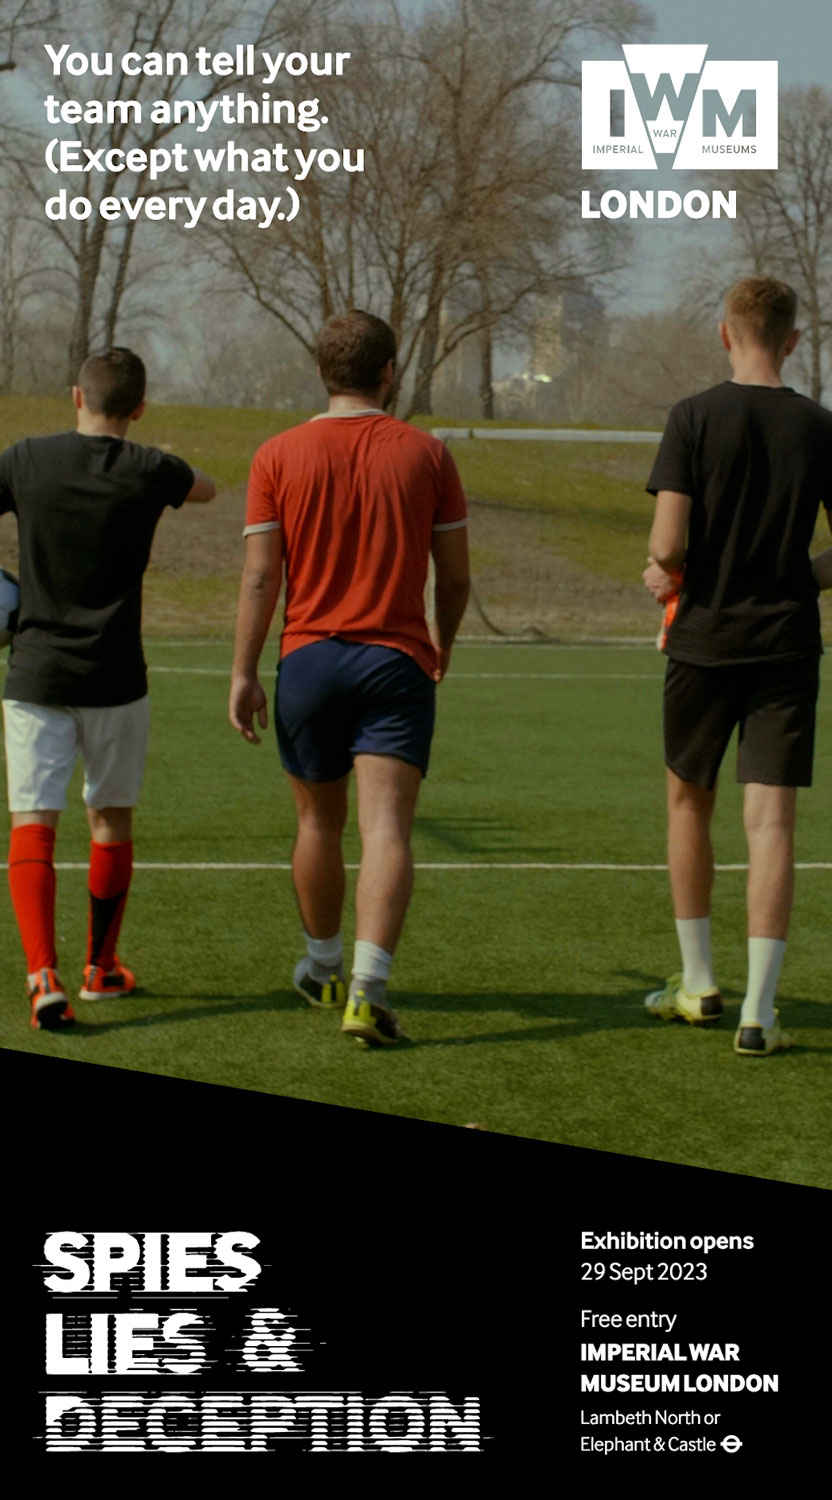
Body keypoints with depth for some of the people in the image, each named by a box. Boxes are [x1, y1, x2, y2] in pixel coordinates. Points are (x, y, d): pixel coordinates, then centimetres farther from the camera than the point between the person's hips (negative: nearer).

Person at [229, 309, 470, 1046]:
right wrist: (443, 644, 24)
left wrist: (243, 673, 1)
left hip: (309, 659, 2)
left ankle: (323, 967, 35)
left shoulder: (279, 455, 0)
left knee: (319, 824, 18)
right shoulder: (426, 453, 1)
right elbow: (456, 575, 6)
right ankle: (368, 986, -22)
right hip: (397, 661, -1)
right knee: (387, 830, -8)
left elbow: (260, 577, -4)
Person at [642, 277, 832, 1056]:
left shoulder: (695, 418, -7)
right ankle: (757, 1012, -5)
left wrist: (671, 575, 8)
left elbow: (667, 545, -14)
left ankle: (697, 983, 25)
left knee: (688, 800, 18)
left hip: (704, 640, -1)